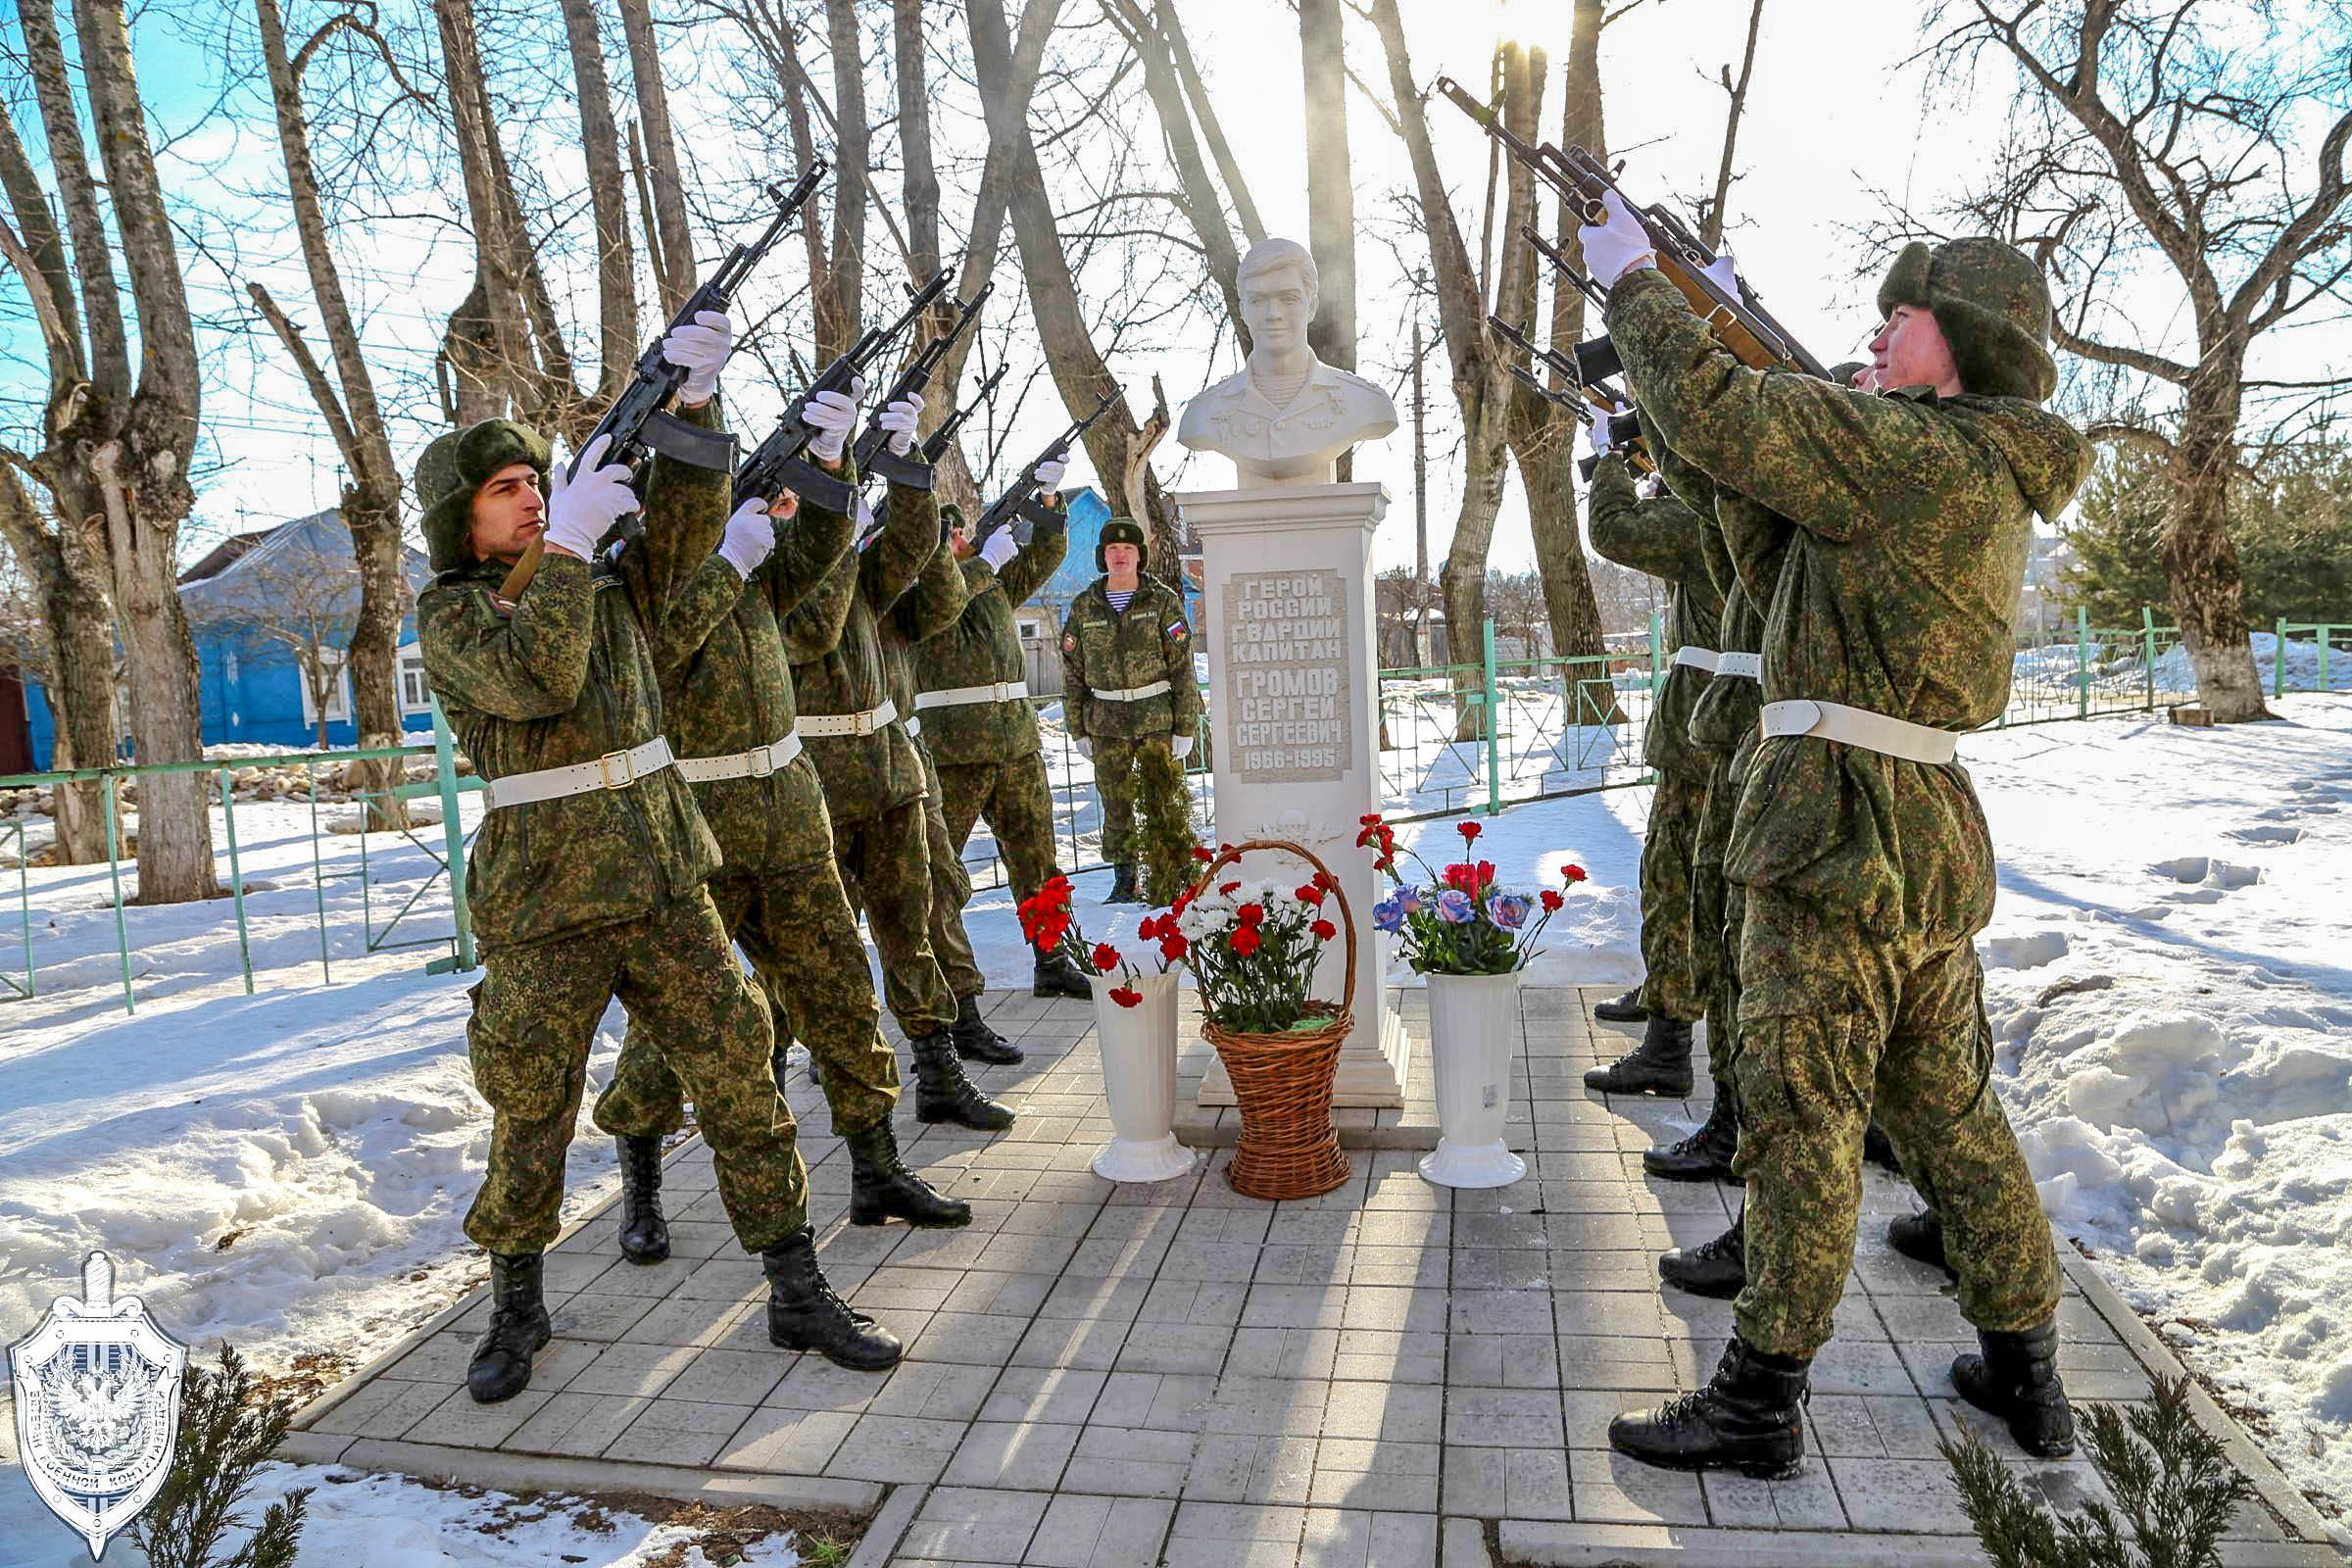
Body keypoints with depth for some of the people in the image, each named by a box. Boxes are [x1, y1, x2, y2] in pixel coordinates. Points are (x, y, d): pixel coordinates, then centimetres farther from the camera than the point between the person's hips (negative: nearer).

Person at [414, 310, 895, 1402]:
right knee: (531, 1116, 8)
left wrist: (692, 401, -12)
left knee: (738, 1075, 2)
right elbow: (535, 680, -22)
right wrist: (568, 543, -20)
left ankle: (797, 1294, 13)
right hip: (544, 905, -4)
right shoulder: (450, 614, -3)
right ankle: (517, 1308, 32)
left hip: (661, 881, 4)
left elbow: (688, 526, -1)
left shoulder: (608, 588, 11)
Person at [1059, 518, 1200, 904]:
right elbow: (1073, 673, 11)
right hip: (1107, 722, 2)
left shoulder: (1163, 601, 0)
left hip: (1158, 718, -2)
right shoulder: (1084, 606, 7)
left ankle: (1171, 890, 5)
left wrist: (1185, 728, -7)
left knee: (1166, 807, -3)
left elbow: (1183, 669, -2)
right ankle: (1124, 883, 19)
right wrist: (1078, 730, 8)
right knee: (1115, 806, 6)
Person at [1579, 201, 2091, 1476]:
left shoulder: (1922, 451, -11)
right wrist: (1737, 343, 17)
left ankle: (1758, 1402, 8)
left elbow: (1712, 417, -18)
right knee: (1949, 1107, 18)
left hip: (1842, 826, -10)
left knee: (1801, 1114, -3)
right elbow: (1766, 541, 21)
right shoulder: (1985, 485, 19)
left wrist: (1633, 277, -2)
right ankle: (2025, 1372, 29)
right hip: (1932, 836, 10)